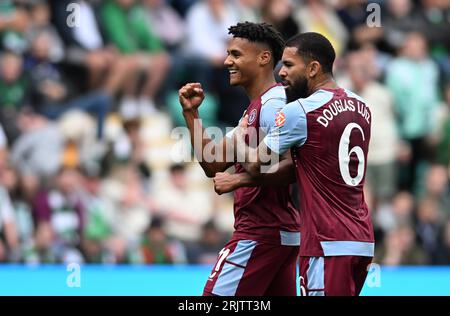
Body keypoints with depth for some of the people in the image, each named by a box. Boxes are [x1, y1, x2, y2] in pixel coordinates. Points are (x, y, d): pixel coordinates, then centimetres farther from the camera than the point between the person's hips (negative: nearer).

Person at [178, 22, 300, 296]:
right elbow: (213, 164, 17)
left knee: (216, 294, -11)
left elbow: (296, 167, -23)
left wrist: (240, 179, -22)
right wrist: (191, 113, 10)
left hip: (260, 234, -10)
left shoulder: (274, 103, -13)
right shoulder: (254, 108, 19)